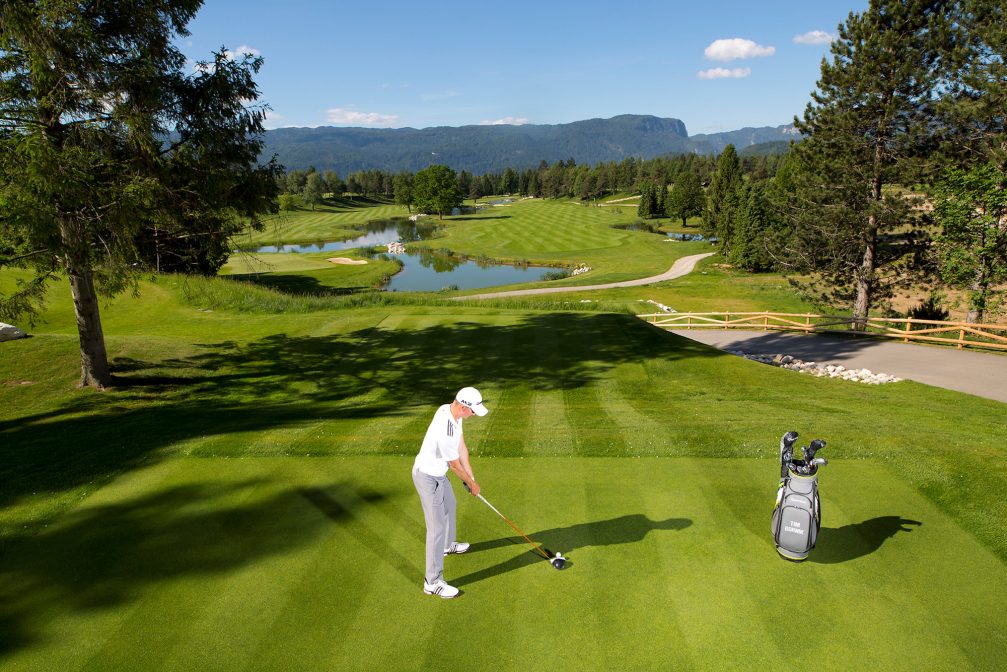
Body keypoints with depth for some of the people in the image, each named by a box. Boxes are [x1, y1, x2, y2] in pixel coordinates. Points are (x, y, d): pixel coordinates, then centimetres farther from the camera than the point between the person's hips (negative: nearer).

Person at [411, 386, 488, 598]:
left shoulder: (450, 410, -9)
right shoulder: (445, 432, -37)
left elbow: (461, 447, -1)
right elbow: (455, 465, -19)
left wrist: (471, 477, 3)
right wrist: (472, 484, -2)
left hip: (437, 472, 10)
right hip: (428, 478, -10)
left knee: (449, 505, 31)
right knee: (437, 527, -4)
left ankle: (448, 545, 57)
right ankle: (433, 581, 6)